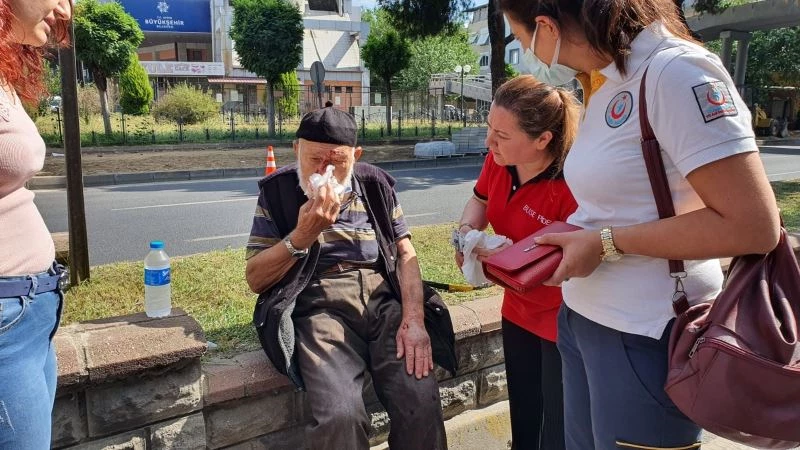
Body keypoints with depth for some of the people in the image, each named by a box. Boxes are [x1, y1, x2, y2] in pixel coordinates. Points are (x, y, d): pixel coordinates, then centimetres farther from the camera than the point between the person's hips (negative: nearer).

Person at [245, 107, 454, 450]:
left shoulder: (375, 184, 10)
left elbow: (405, 254, 8)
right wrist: (302, 234, -12)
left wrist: (414, 320, -7)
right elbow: (255, 279, 2)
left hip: (383, 298, 2)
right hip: (321, 306, -2)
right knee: (339, 416, -28)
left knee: (422, 403, -20)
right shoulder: (277, 191, 4)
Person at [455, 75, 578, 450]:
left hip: (564, 322, -7)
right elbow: (480, 200, 11)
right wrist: (467, 230, -10)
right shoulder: (499, 160, -10)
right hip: (518, 311, 7)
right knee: (523, 419, 25)